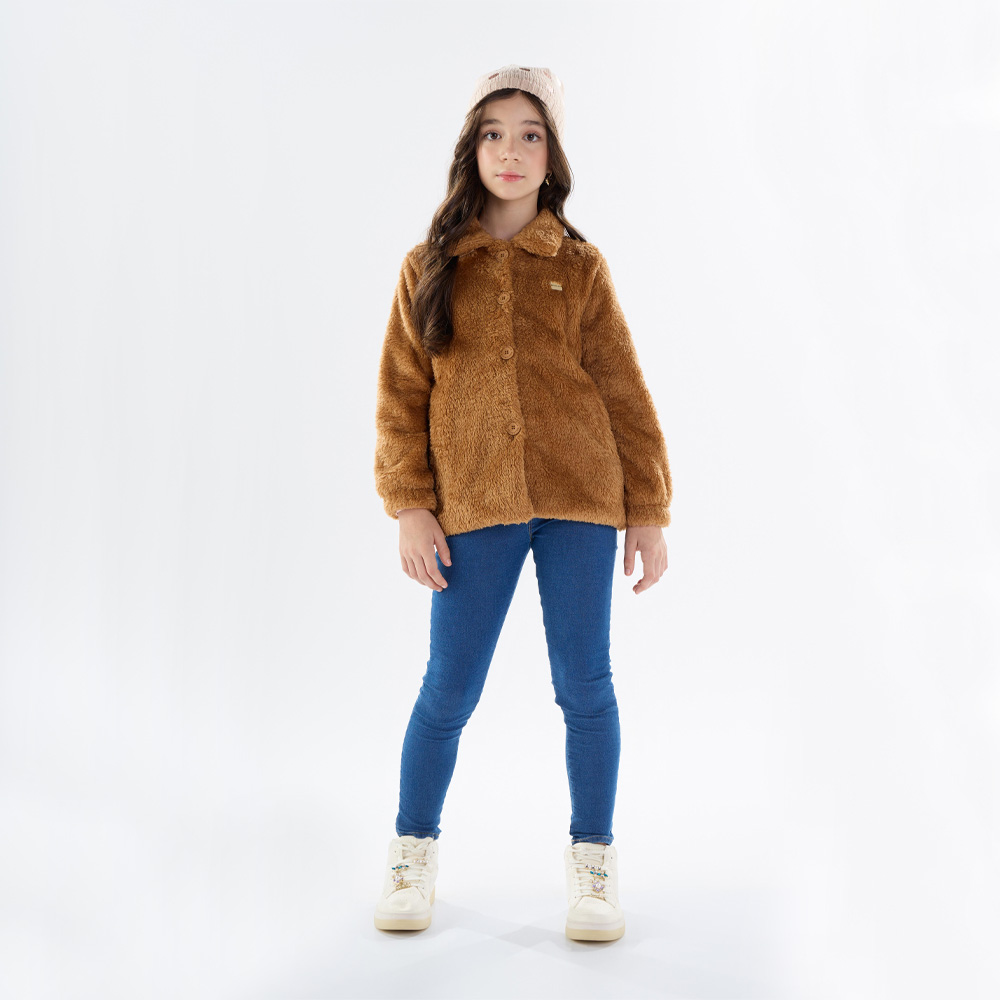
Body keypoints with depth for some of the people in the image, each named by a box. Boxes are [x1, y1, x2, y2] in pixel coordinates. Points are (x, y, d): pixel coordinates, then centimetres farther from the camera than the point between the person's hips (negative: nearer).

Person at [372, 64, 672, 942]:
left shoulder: (579, 267, 7)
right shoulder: (429, 267, 7)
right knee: (450, 690, 3)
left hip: (579, 500, 0)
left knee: (585, 687, 5)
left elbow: (625, 394, 7)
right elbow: (400, 394, 6)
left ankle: (593, 865, 22)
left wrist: (649, 510, 3)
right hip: (472, 508, 0)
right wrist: (410, 508, -4)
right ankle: (414, 853, 25)